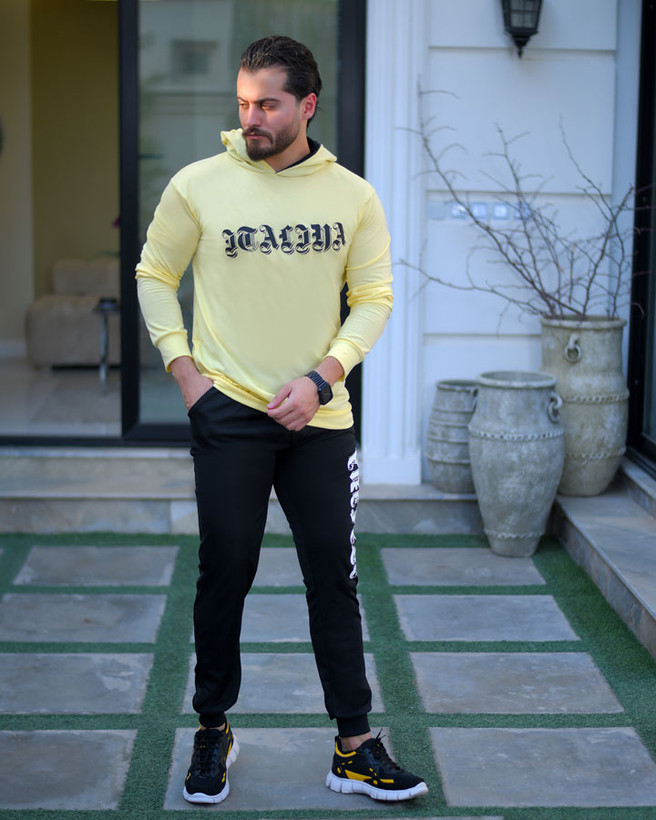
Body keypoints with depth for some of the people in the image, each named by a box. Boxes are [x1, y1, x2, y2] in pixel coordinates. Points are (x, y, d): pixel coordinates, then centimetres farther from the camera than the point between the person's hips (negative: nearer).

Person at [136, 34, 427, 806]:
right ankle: (213, 729, 24)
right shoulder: (198, 185, -2)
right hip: (228, 411, -1)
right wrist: (183, 366, -3)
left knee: (334, 578, 5)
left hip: (320, 416, 1)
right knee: (224, 574, 6)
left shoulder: (353, 196, 1)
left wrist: (321, 377, -9)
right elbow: (154, 274, 7)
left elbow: (374, 298, 4)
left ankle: (355, 748, 14)